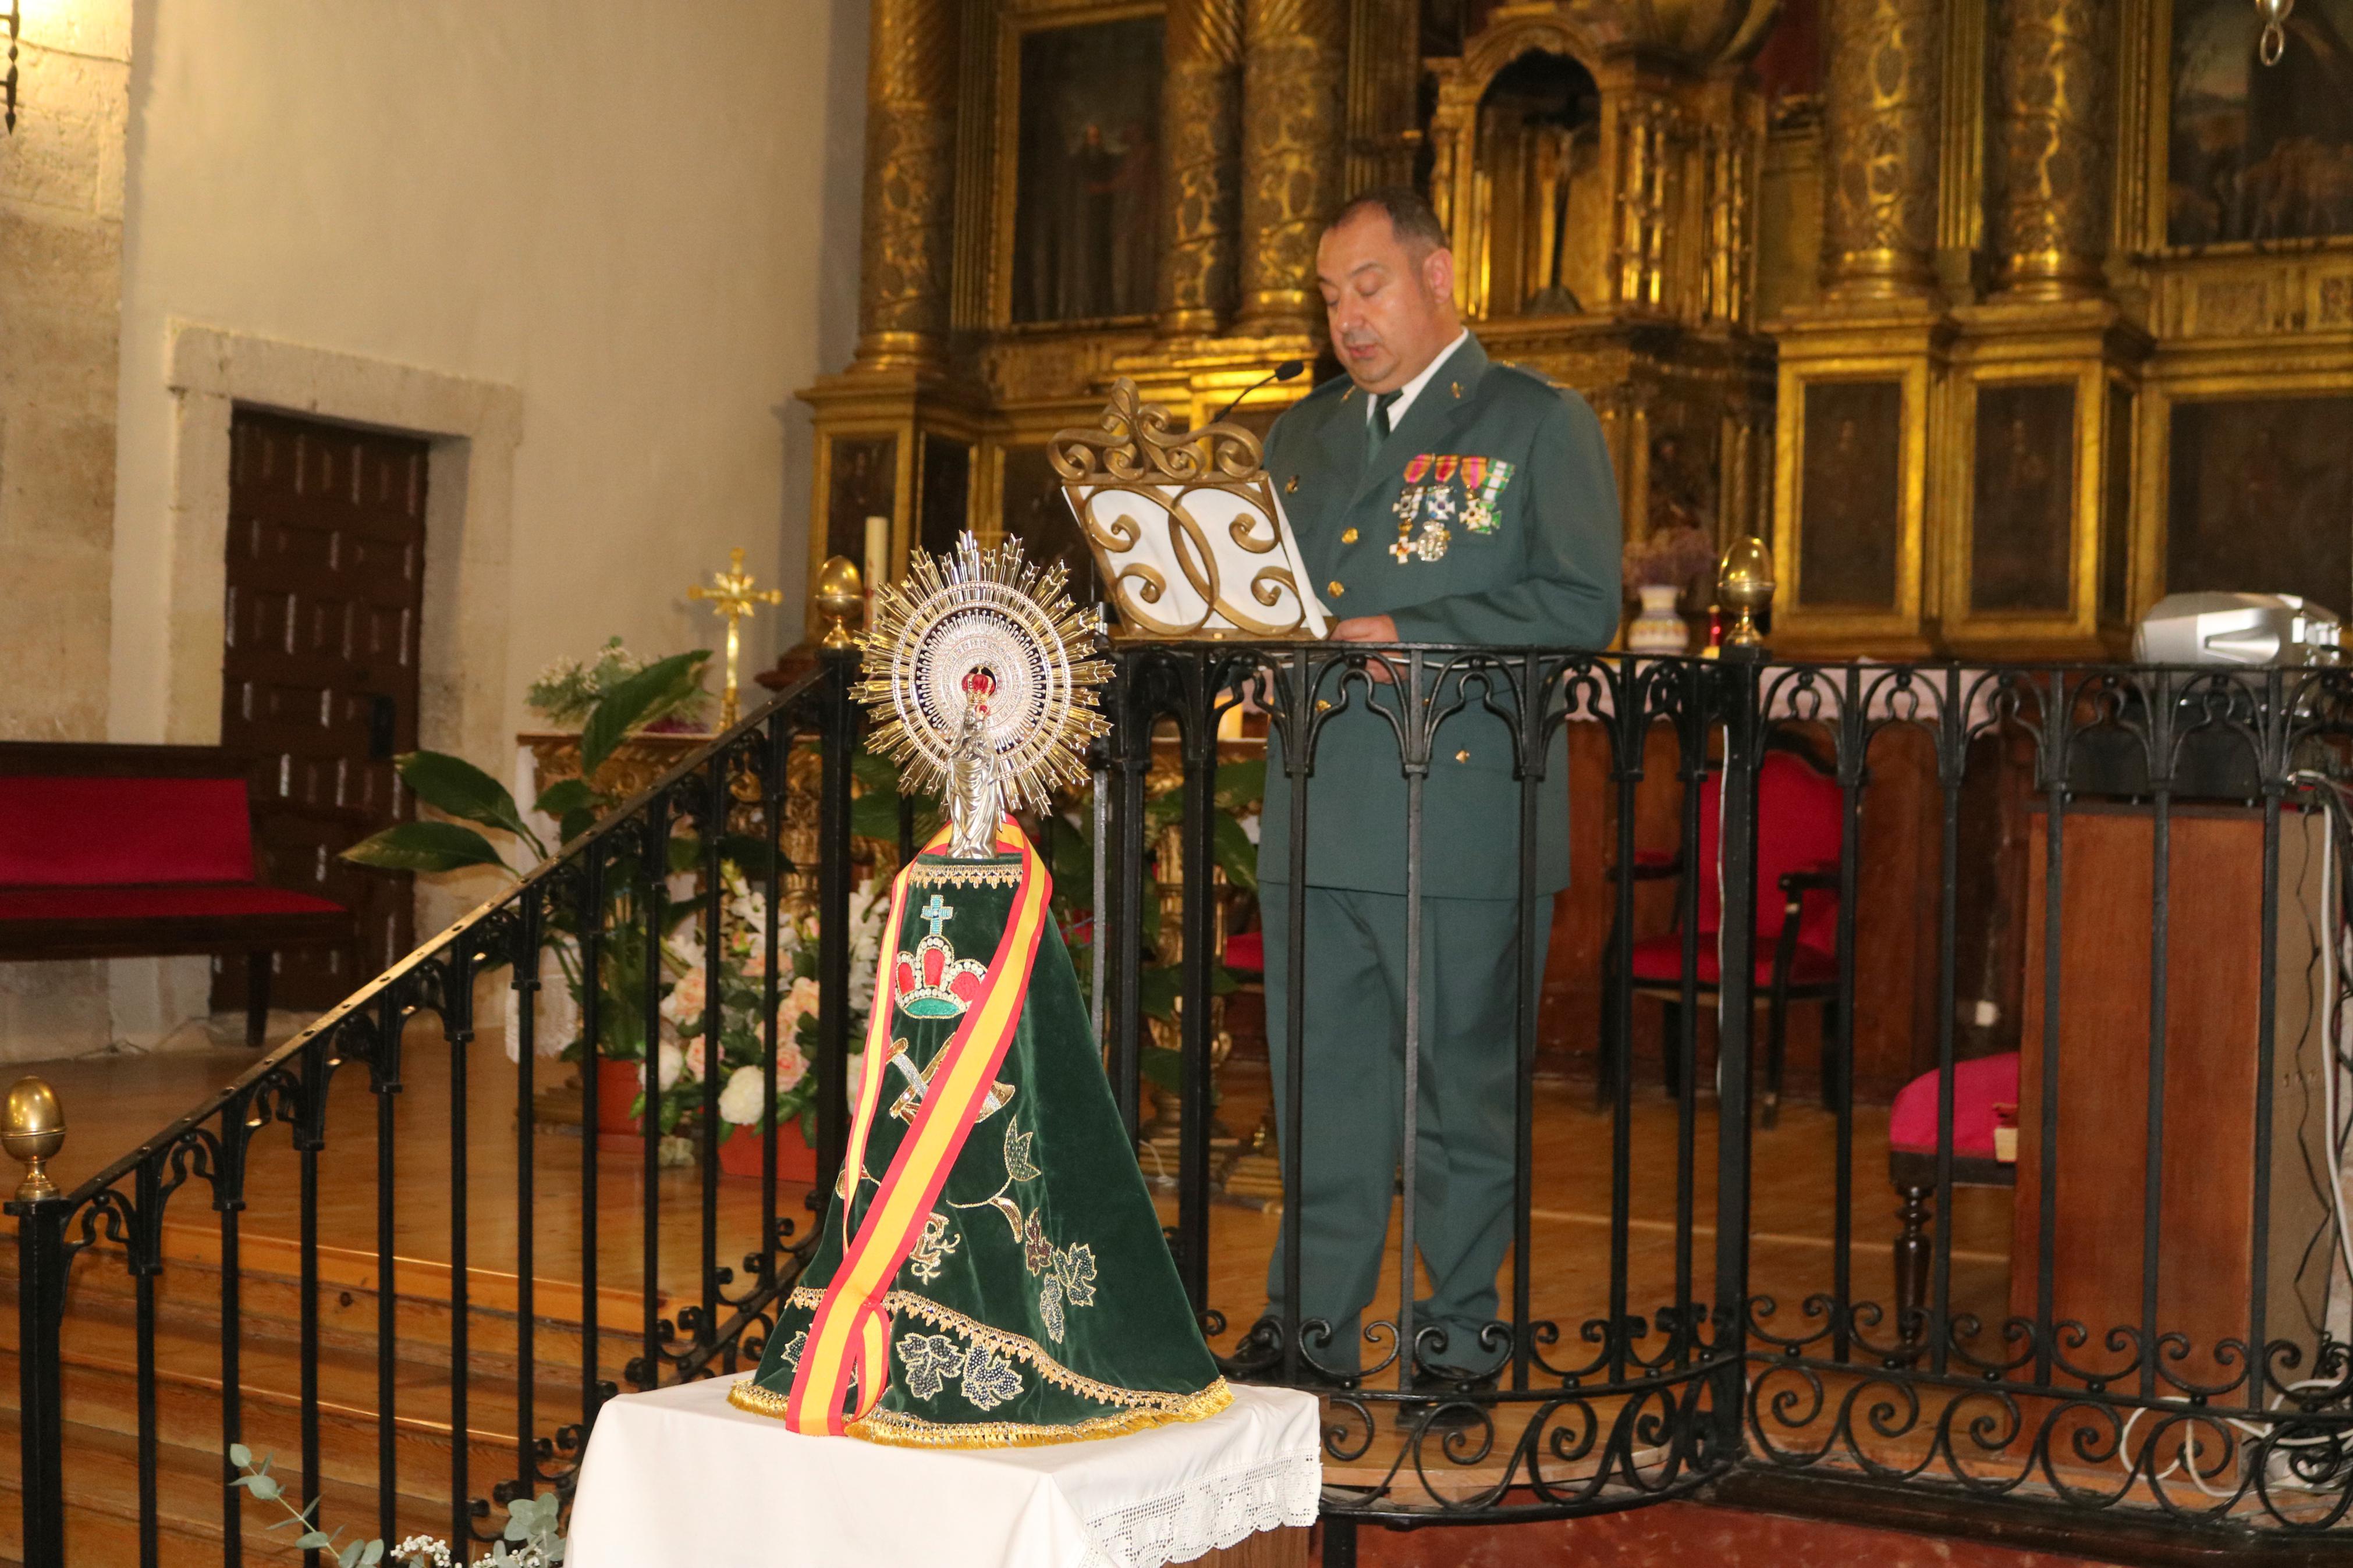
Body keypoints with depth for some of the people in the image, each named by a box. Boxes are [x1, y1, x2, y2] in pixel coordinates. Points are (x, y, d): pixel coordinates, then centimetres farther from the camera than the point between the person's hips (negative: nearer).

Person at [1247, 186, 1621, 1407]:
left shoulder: (1540, 425, 2)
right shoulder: (1303, 432, 20)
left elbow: (1582, 603, -8)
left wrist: (1405, 638, -15)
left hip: (1463, 815, -5)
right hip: (1312, 816, 5)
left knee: (1463, 1085, 2)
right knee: (1321, 1082, 10)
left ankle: (1463, 1332, 14)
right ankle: (1312, 1325, 20)